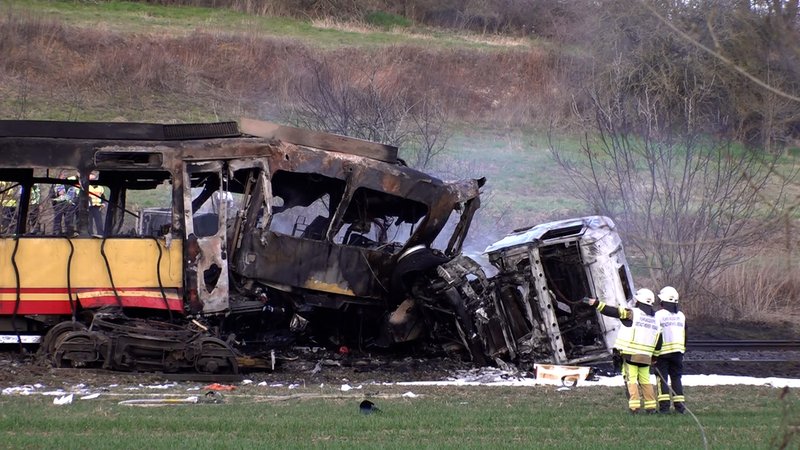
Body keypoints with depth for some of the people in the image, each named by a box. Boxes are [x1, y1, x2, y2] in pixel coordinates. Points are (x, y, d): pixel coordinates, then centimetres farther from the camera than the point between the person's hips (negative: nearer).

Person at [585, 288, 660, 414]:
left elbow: (613, 312, -15)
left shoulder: (632, 313, -9)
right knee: (645, 380, 14)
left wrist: (596, 303, -14)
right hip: (646, 356, 5)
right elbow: (658, 341, 13)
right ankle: (651, 406, 13)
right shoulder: (655, 319, 11)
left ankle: (634, 405, -11)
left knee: (631, 380, -2)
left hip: (631, 355, -5)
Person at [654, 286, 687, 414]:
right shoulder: (681, 316, 10)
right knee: (676, 378, 11)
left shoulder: (658, 315, -9)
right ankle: (680, 405, 6)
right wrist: (683, 350, 26)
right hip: (678, 351, 5)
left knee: (662, 379, 0)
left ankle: (664, 405, -8)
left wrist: (654, 353, -8)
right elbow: (685, 336, 17)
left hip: (663, 351, -5)